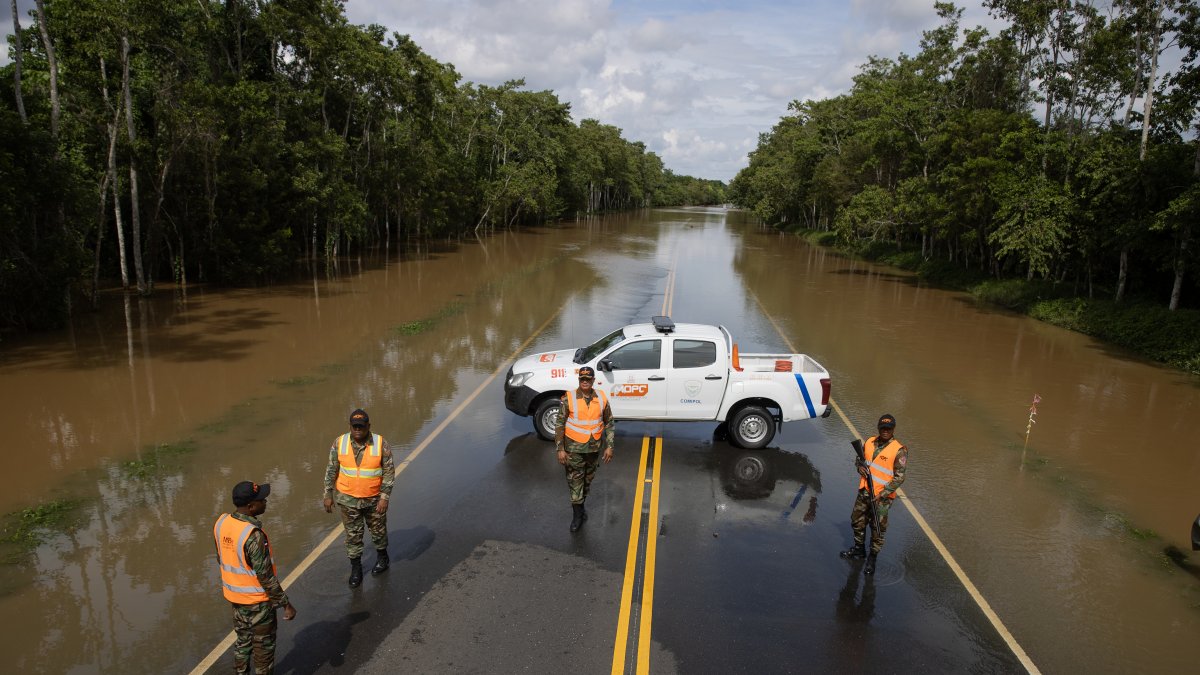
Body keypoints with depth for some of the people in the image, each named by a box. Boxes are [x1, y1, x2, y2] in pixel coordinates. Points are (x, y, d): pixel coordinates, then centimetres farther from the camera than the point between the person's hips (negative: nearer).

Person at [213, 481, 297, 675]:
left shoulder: (221, 523, -9)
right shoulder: (253, 535, -33)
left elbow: (221, 559, 6)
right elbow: (266, 577, -26)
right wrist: (286, 604, -16)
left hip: (235, 595, 7)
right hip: (258, 599, -7)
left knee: (243, 639, 26)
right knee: (264, 645, 13)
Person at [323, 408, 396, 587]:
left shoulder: (381, 444, -17)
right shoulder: (339, 443, -11)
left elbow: (389, 472, -11)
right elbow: (331, 470, -1)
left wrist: (385, 497, -14)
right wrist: (328, 495, 0)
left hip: (374, 498, -1)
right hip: (348, 499, 1)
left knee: (378, 530, 18)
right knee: (353, 534, 11)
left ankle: (382, 558, 43)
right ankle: (355, 569, 28)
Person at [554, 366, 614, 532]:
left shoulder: (602, 398, -5)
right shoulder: (569, 398, -12)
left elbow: (609, 423, 4)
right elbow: (559, 425, -8)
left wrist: (609, 446, -1)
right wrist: (560, 449, -11)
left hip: (594, 448, 3)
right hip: (574, 448, -3)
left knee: (588, 479, 18)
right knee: (575, 480, 2)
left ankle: (581, 504, 41)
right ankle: (577, 513, 16)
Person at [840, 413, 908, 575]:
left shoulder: (899, 450, -15)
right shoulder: (869, 442, 2)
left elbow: (899, 478, -15)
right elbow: (859, 458, 19)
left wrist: (881, 495, -19)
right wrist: (860, 466, -5)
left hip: (882, 496, -6)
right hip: (864, 491, 6)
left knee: (878, 529, 4)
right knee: (857, 521, 19)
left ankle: (872, 559, 21)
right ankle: (859, 549, 40)